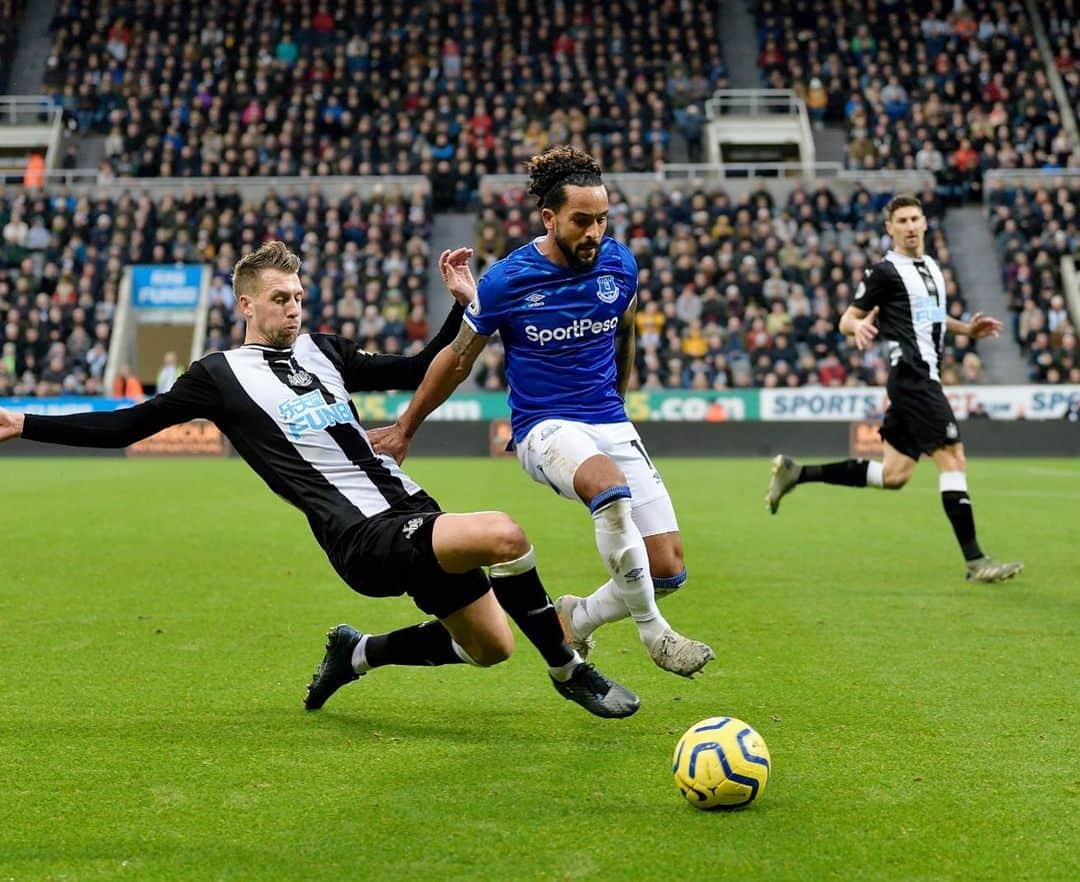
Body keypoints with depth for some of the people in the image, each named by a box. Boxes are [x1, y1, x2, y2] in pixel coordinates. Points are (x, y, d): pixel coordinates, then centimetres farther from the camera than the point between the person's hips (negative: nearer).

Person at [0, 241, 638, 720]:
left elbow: (418, 372, 23)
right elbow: (125, 426, 6)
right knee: (503, 534, -29)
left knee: (490, 647, 9)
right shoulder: (222, 375, 2)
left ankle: (356, 654, 29)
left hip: (412, 513, 7)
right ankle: (569, 672, -8)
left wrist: (463, 304, 13)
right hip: (364, 539, -7)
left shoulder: (323, 350, 17)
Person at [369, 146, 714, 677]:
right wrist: (404, 430, 12)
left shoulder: (620, 264, -1)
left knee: (668, 571, -5)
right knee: (612, 490, -39)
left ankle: (576, 620, 23)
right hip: (545, 428, -5)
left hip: (611, 425, 5)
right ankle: (652, 632, -22)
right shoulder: (506, 281, -12)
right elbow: (456, 360, 3)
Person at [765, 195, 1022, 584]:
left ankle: (795, 473, 16)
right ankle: (975, 562, -10)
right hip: (912, 376, -9)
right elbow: (846, 320, -5)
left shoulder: (931, 266, 18)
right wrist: (859, 326, -28)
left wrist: (966, 328, 18)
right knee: (952, 458, -13)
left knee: (893, 475, 8)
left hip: (922, 379, 9)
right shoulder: (885, 271, -6)